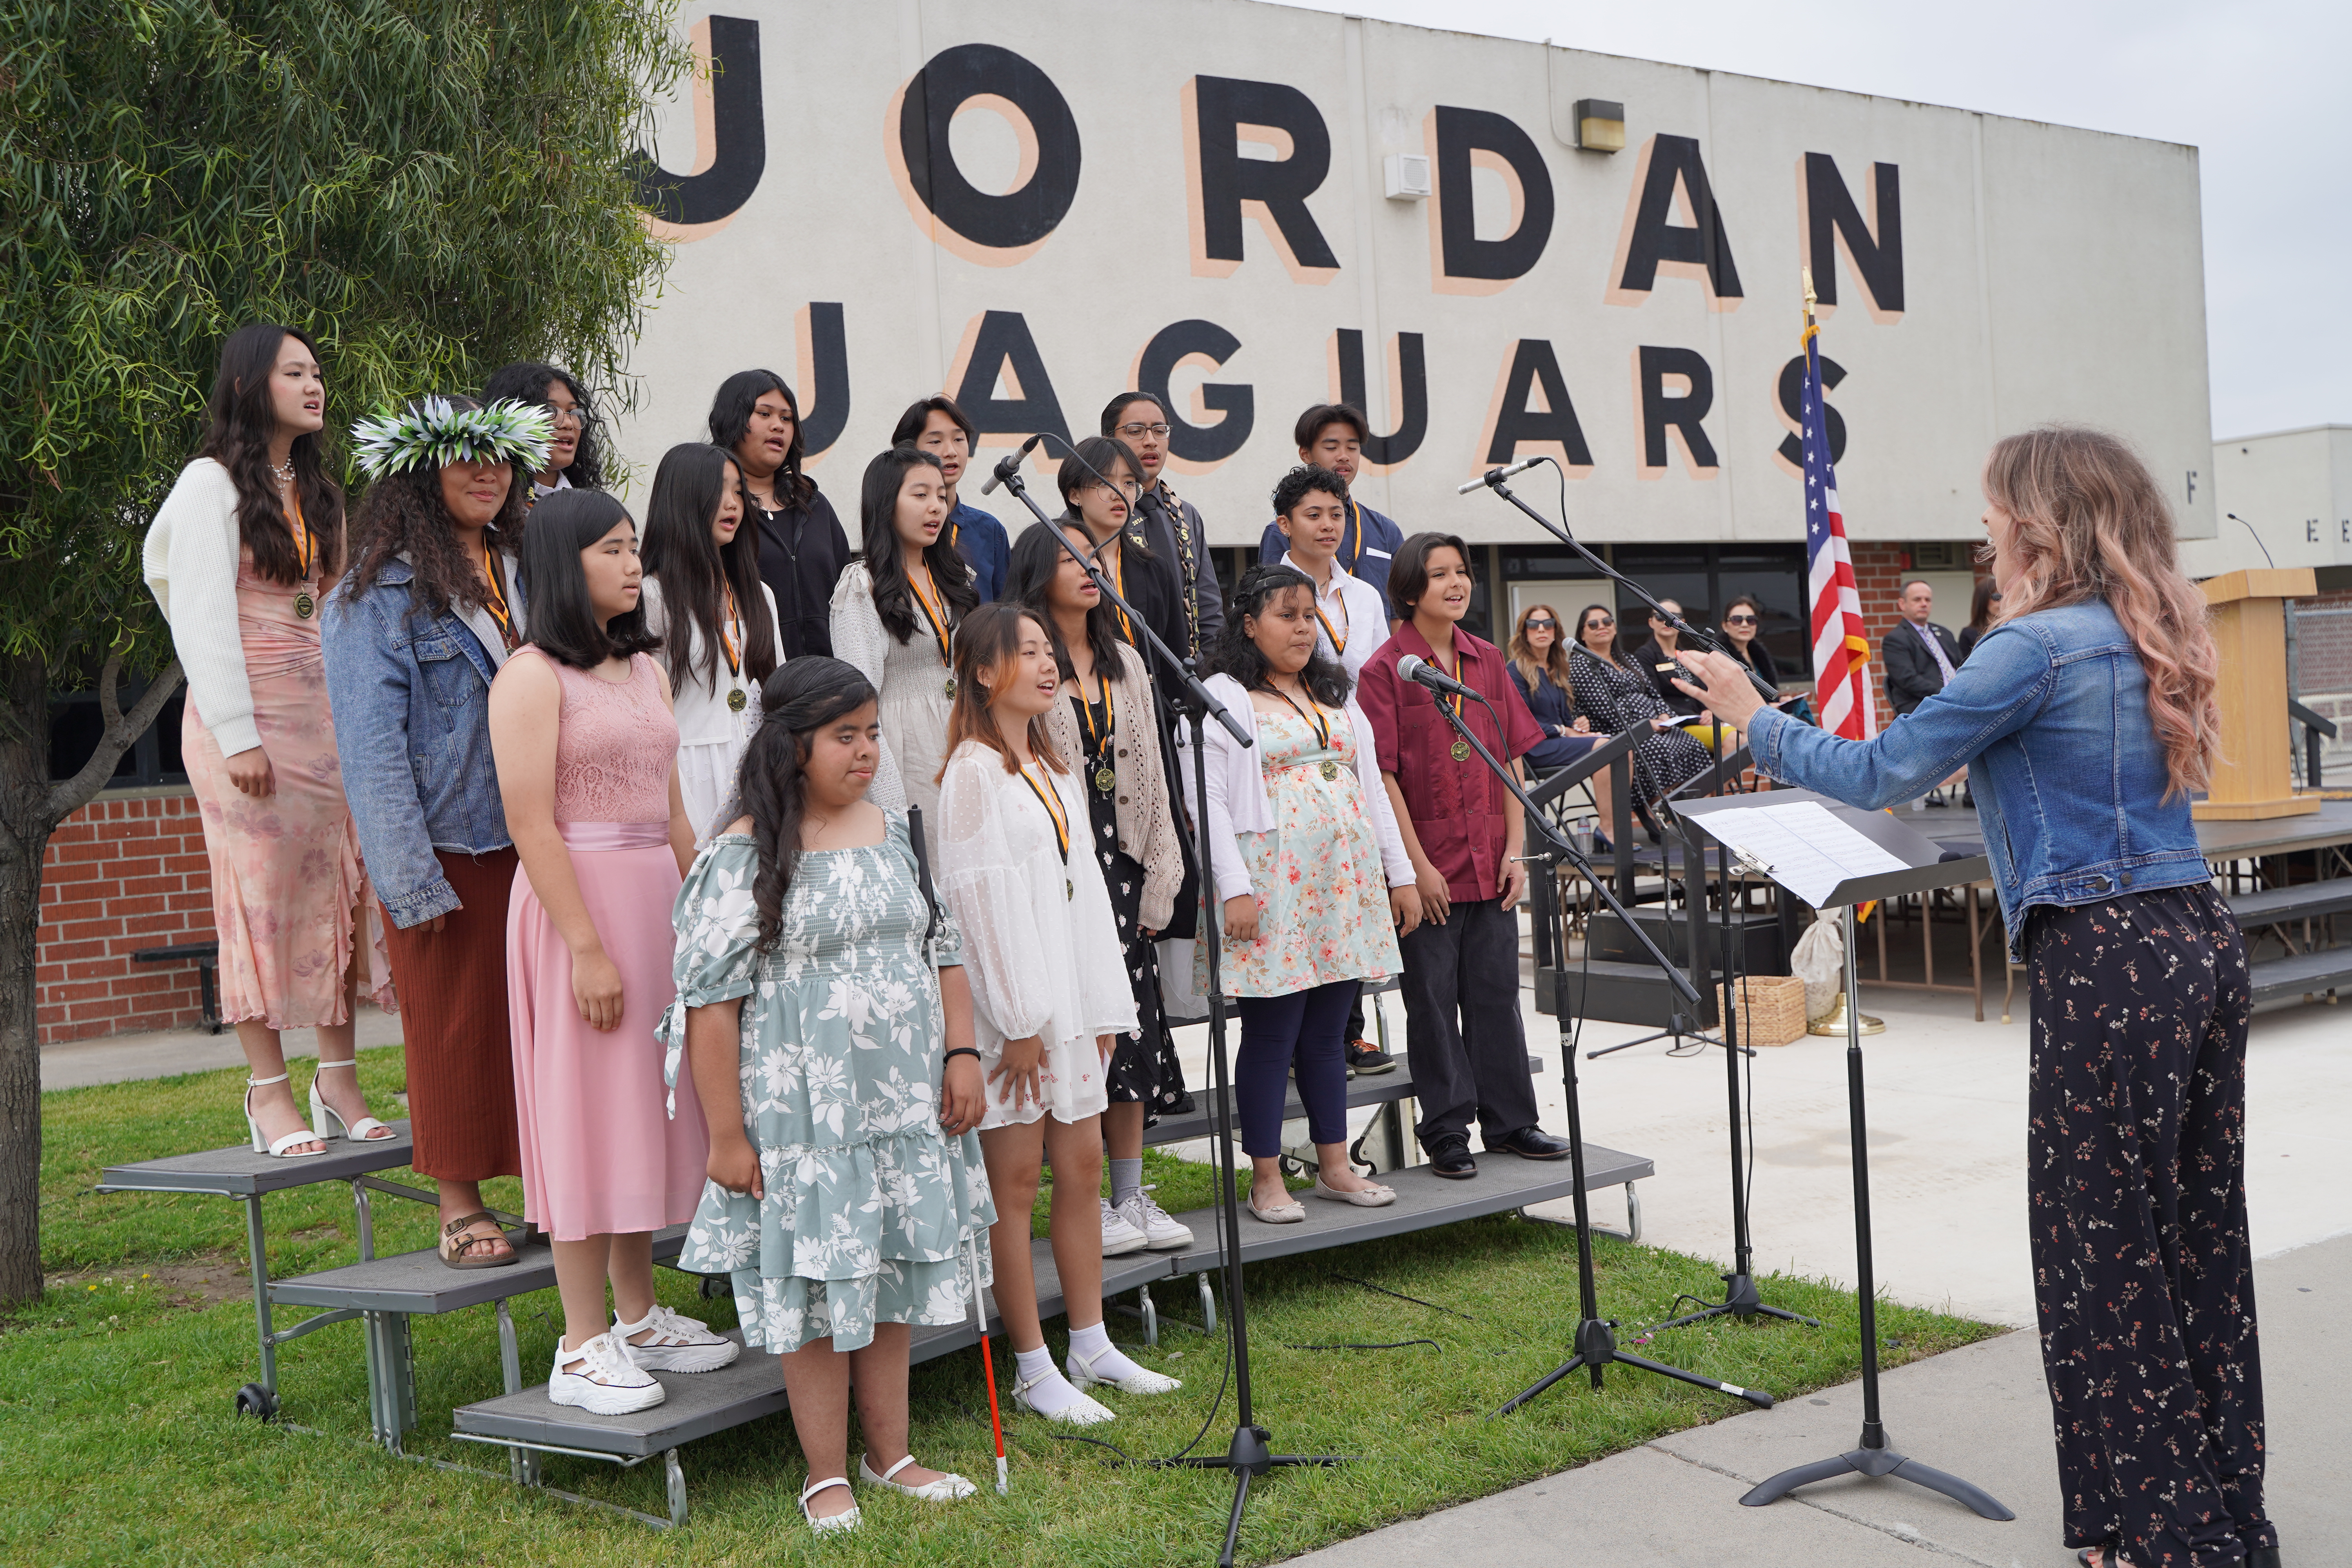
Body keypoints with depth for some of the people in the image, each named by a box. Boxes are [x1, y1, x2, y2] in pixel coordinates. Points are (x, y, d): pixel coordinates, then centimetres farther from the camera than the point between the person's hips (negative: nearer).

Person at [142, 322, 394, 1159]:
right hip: (247, 718, -6)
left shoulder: (319, 491, 18)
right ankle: (270, 1093, 2)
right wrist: (238, 735, -16)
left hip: (327, 711, 6)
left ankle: (339, 1076, 9)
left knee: (340, 887, 3)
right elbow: (202, 615, -9)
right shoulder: (212, 483, -3)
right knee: (262, 894, -4)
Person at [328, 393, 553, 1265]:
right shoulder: (378, 595, -5)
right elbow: (371, 742, -10)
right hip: (447, 843, -5)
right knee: (453, 1022, 3)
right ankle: (459, 1208, 14)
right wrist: (410, 875, -15)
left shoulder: (526, 574, 13)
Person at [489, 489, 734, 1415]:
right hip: (576, 898, -8)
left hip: (657, 897, 8)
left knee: (648, 1108, 12)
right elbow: (531, 824, -16)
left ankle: (640, 1318, 24)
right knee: (586, 1110, -3)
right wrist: (586, 948, -19)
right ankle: (582, 1347, 6)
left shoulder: (645, 668, 14)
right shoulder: (532, 677, -10)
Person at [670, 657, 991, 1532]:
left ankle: (891, 1453, 28)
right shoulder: (745, 856, -11)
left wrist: (961, 1053, 3)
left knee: (893, 1268, 14)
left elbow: (941, 949, 14)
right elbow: (711, 999, -13)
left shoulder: (892, 832, 7)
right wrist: (726, 1133, -15)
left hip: (905, 1101, 6)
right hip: (802, 1112, -5)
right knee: (817, 1282, 4)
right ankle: (827, 1475, 19)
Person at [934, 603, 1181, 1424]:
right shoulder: (974, 770, -9)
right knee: (1015, 1180, 0)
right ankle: (1034, 1371, 7)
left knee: (1082, 1166, 12)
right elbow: (980, 897, -14)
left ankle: (1091, 1348, 22)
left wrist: (1105, 1004, 12)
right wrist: (1018, 1022, -17)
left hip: (1070, 1001, 8)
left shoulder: (1054, 767, 16)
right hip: (1012, 1010, -8)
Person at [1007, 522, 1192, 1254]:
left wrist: (1158, 878, 10)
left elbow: (1149, 773, 16)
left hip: (1121, 860, 6)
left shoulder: (1125, 664, 15)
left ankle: (1132, 1194, 16)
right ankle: (1086, 1203, 5)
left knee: (1132, 1024, 7)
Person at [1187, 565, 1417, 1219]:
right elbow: (1209, 798, -8)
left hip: (1347, 885, 6)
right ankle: (1267, 1178, 6)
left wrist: (1400, 873, 14)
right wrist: (1234, 888, -17)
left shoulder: (1336, 695, 19)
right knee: (1271, 1033, -3)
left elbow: (1372, 785, 19)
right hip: (1272, 889, -5)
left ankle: (1335, 1166, 20)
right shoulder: (1221, 698, -1)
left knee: (1328, 1031, 11)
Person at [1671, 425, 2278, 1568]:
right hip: (2202, 943, 9)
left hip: (2107, 962, -9)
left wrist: (1753, 719, 2)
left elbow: (1878, 773, -11)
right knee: (2203, 1236, 15)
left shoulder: (2038, 646, -12)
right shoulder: (2152, 640, 14)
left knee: (2105, 1252, 1)